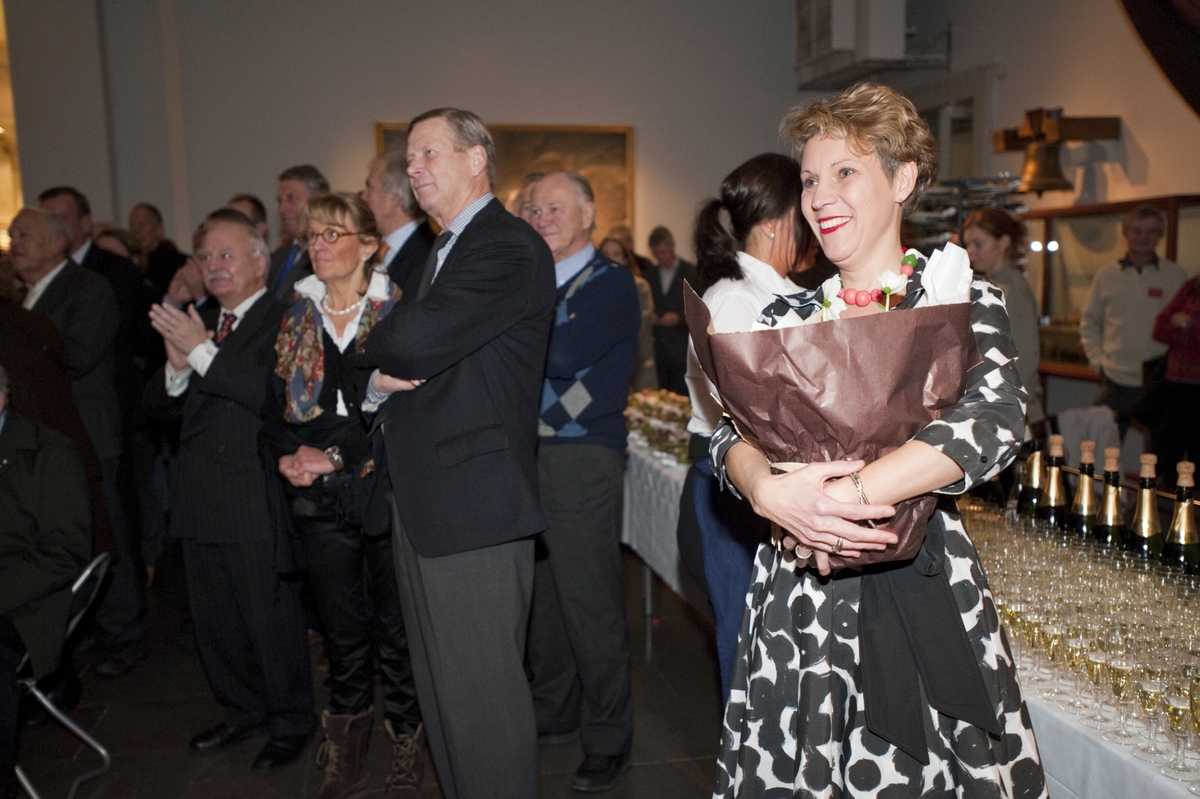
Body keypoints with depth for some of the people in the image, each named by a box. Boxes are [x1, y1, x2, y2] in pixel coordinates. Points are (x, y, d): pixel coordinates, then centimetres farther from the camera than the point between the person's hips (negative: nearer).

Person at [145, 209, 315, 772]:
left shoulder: (285, 320, -11)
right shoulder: (197, 321, 13)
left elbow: (278, 396, -26)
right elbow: (158, 404, 11)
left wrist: (203, 353, -22)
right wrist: (177, 366, -10)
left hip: (256, 502, -8)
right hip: (200, 502, 8)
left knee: (273, 618, 5)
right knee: (215, 621, 19)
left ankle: (292, 722, 25)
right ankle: (243, 710, 38)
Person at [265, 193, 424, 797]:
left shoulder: (397, 313, -4)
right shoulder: (298, 319, 11)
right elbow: (278, 407, 11)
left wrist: (336, 455, -16)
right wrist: (291, 454, -9)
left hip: (387, 495, -4)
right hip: (322, 503, 4)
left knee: (395, 631, 5)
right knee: (342, 633, 14)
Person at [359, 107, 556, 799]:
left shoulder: (509, 247, -12)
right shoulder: (444, 250, 21)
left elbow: (415, 341, -24)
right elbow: (404, 359, 17)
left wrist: (377, 353, -1)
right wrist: (381, 379, -6)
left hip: (475, 506, -10)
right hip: (424, 507, 10)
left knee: (482, 697, -2)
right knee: (441, 692, 19)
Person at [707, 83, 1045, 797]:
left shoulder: (961, 299, 0)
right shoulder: (787, 318, 8)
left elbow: (996, 419, -18)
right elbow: (731, 433, -3)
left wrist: (847, 493, -25)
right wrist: (772, 492, -26)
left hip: (926, 596, -2)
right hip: (800, 599, 2)